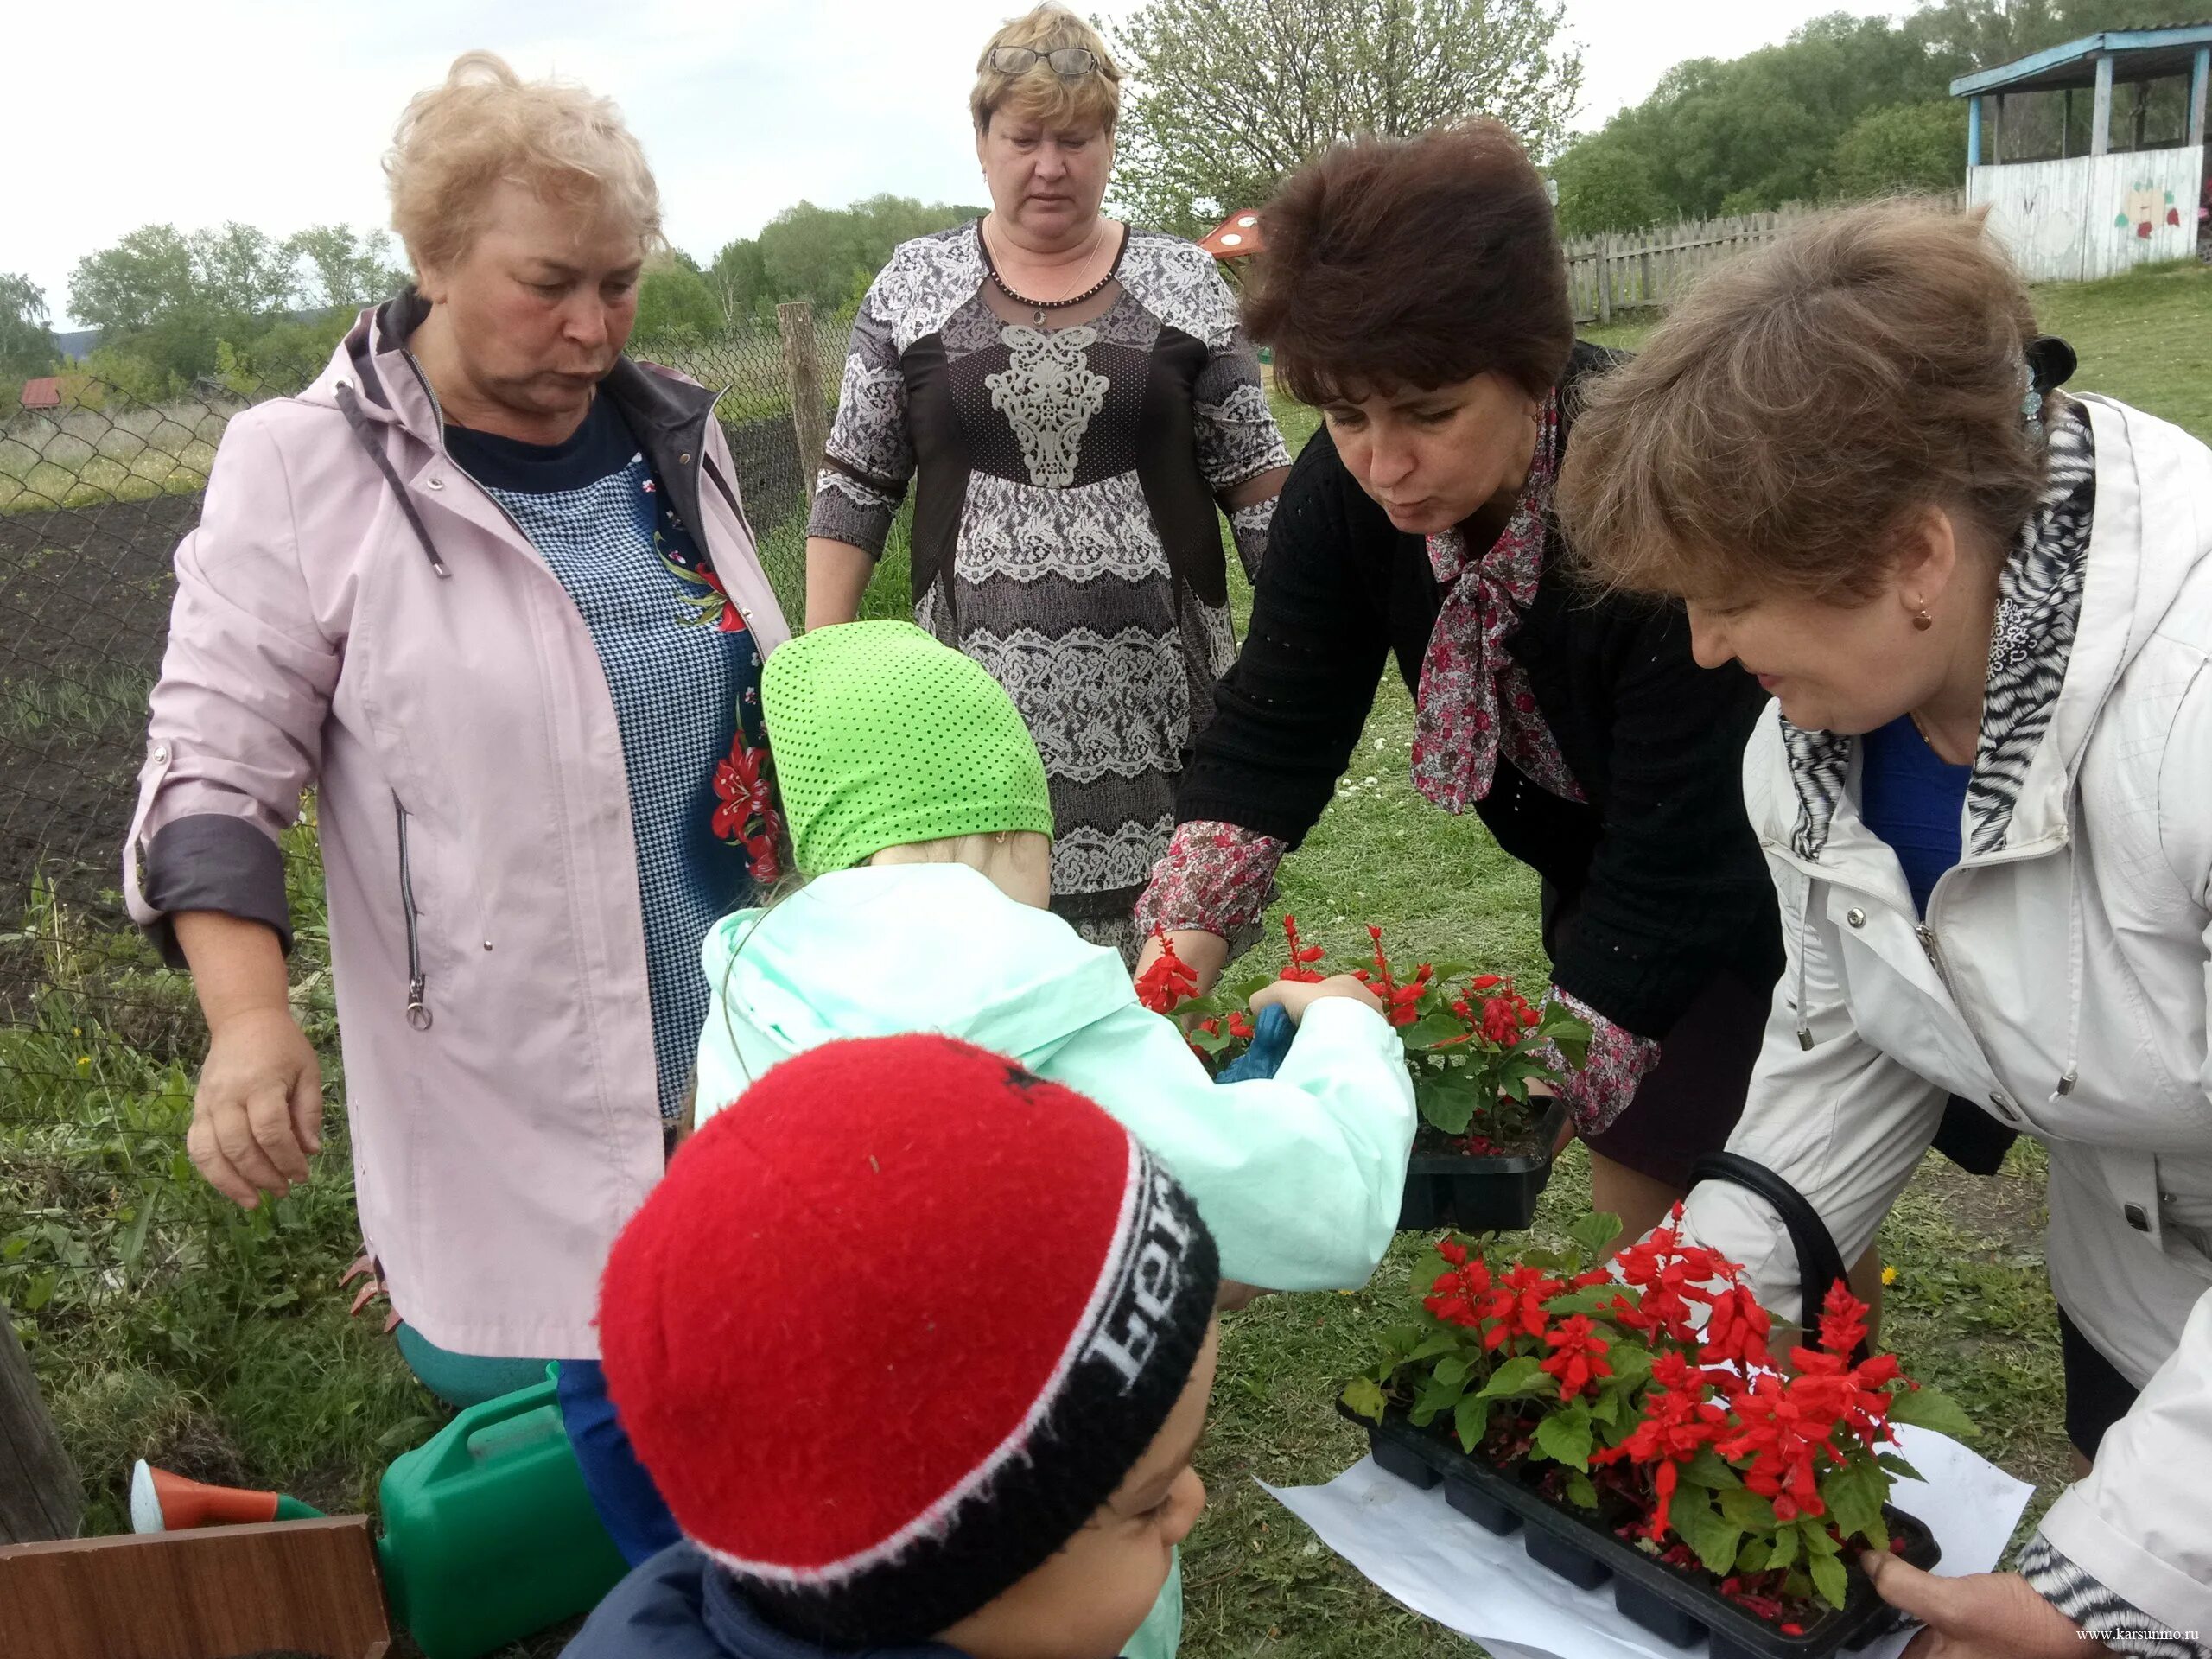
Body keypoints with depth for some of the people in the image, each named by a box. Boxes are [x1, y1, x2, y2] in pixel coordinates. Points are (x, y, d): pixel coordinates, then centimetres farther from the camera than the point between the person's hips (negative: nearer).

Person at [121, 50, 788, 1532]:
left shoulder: (674, 434, 6)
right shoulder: (307, 469, -9)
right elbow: (217, 764, -8)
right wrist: (251, 1014, -22)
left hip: (754, 1046, 5)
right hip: (517, 1109, -4)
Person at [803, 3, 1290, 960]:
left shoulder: (1183, 282, 5)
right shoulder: (915, 286, 5)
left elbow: (1253, 476, 7)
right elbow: (856, 484, 7)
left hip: (1152, 682, 0)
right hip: (987, 685, 0)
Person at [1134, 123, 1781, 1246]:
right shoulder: (1349, 483, -19)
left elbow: (1672, 871, -34)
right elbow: (1267, 739, -17)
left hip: (1756, 887, -5)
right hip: (1596, 870, 5)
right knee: (1632, 1194, 12)